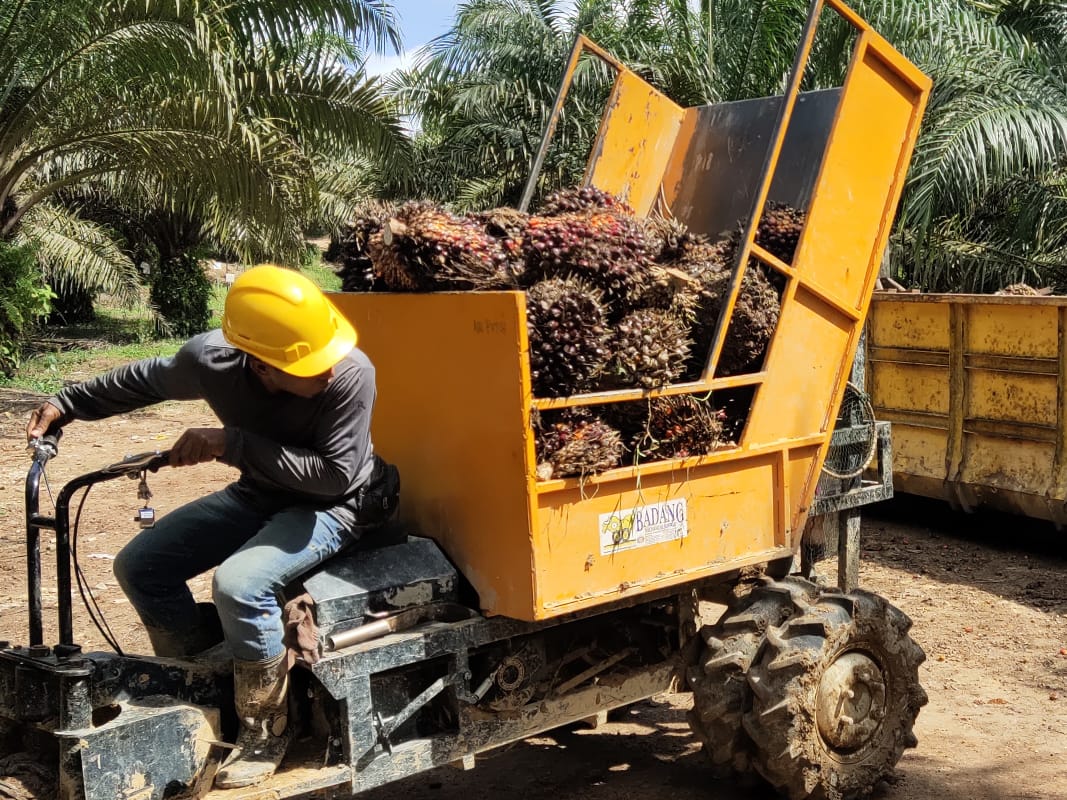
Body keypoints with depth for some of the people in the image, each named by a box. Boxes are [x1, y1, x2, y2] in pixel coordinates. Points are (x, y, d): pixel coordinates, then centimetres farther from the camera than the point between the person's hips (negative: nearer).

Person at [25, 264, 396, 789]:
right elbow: (149, 379, 2)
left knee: (239, 584, -30)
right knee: (139, 565, 0)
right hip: (256, 496, 6)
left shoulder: (351, 375, -33)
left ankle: (264, 735, -9)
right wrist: (67, 404, 8)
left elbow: (335, 474, -30)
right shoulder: (211, 359, -21)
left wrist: (230, 444, -33)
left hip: (329, 507, -5)